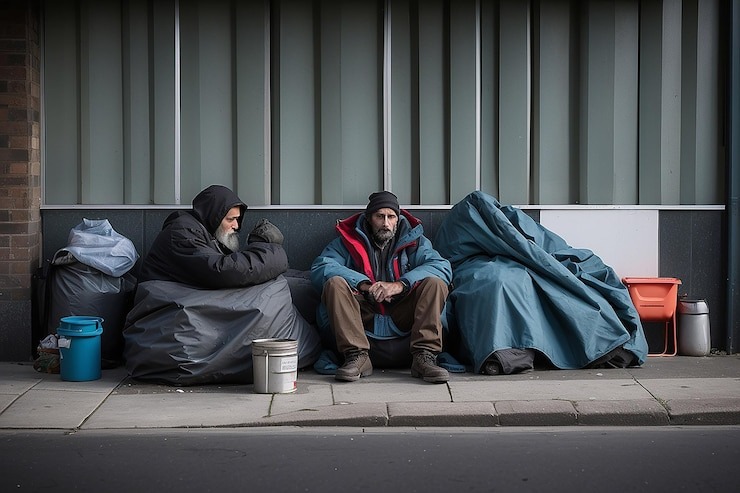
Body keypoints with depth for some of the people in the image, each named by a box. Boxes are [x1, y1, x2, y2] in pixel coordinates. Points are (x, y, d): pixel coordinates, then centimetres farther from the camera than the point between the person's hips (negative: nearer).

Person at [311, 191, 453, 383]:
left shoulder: (414, 241, 10)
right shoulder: (349, 240, 8)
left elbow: (443, 267, -8)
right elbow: (319, 268, -8)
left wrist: (401, 284, -23)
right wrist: (363, 284, -22)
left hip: (402, 319, 1)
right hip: (363, 320, 0)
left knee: (435, 283, -19)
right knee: (334, 284, -22)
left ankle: (424, 357, -29)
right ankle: (357, 357, -30)